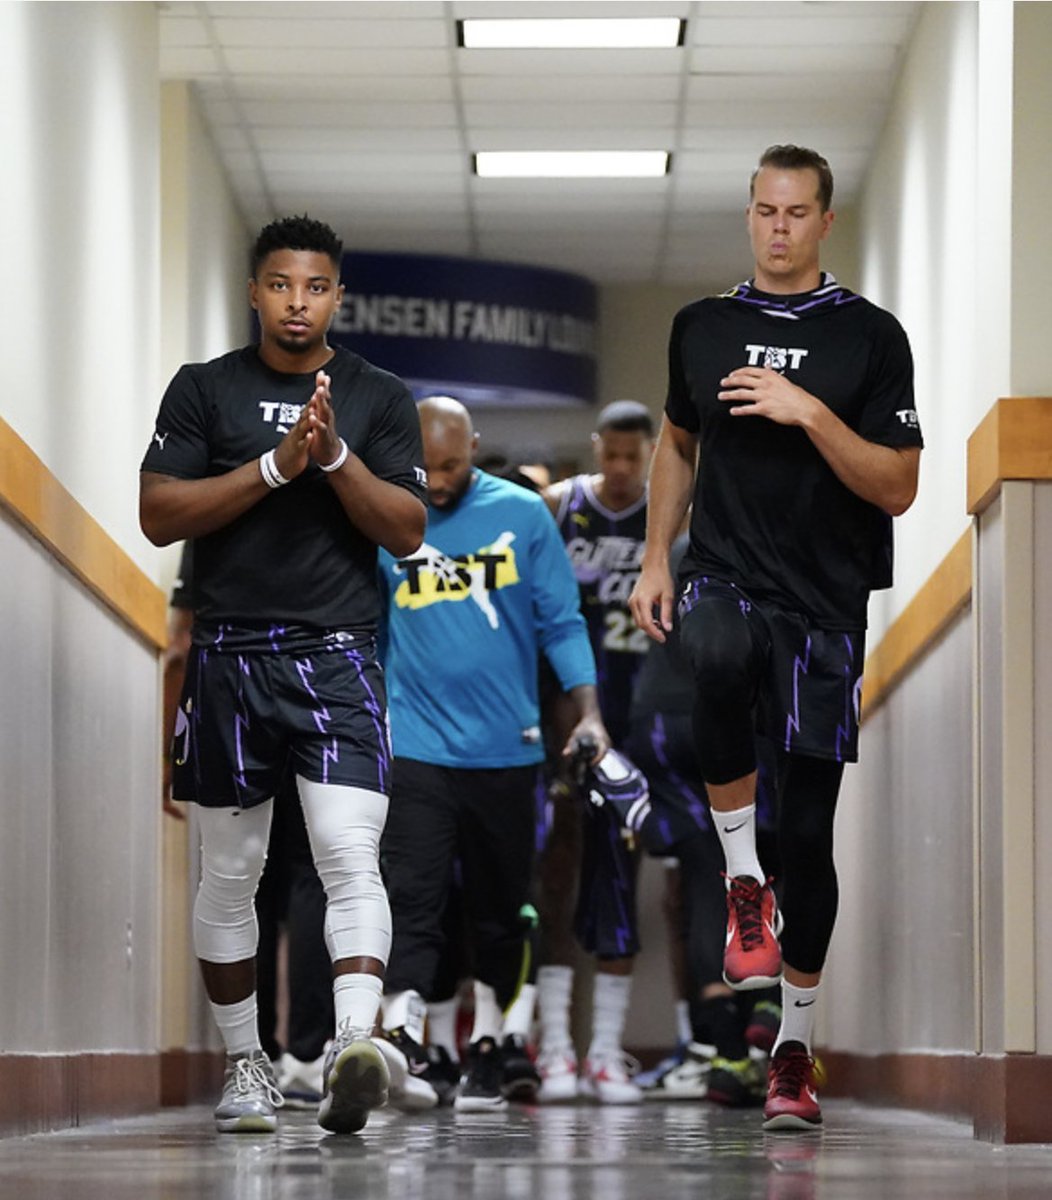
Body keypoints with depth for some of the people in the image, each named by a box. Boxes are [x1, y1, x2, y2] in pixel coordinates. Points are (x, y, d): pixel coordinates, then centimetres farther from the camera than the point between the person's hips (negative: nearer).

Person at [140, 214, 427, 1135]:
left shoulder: (380, 398, 7)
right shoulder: (204, 390, 6)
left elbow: (408, 531, 0)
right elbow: (158, 515, -4)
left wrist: (335, 454, -14)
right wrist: (274, 466, -13)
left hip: (338, 658, -1)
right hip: (229, 659, 1)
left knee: (351, 858, -18)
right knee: (230, 876, 9)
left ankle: (356, 1048, -32)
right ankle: (245, 1066, 21)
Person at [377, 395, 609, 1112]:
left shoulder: (523, 515, 2)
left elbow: (561, 622, 4)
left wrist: (588, 712, -6)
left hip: (507, 750, 1)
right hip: (417, 749, -1)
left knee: (501, 912, 10)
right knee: (414, 904, -14)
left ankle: (488, 1048, 22)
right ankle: (401, 1045, -22)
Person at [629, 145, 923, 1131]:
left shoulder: (870, 337, -2)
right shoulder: (703, 326, 8)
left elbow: (897, 490, -6)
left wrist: (809, 413, -18)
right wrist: (656, 560, 15)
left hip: (825, 604, -1)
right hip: (725, 578, 1)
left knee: (808, 832, 1)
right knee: (719, 661, -37)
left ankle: (794, 1050, 15)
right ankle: (742, 885, -20)